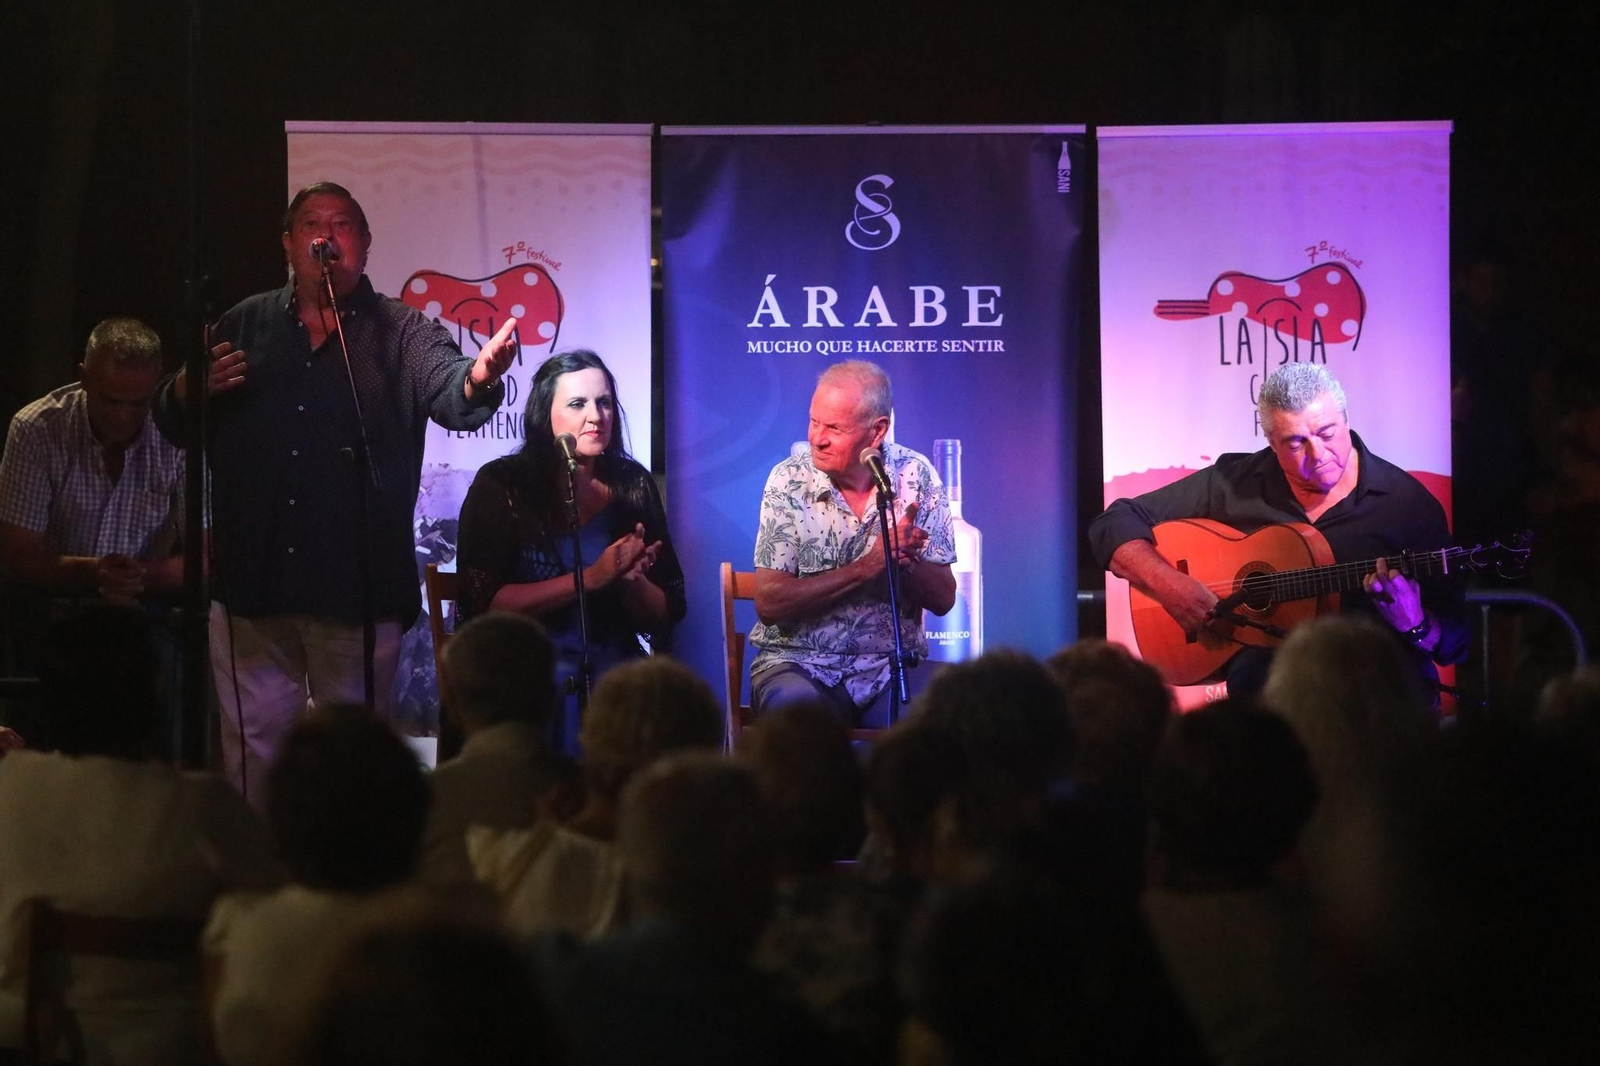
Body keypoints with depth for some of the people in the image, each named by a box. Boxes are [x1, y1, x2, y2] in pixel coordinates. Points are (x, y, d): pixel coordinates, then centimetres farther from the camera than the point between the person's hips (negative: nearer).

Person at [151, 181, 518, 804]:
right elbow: (173, 426, 16)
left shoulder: (400, 334, 2)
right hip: (251, 586, 2)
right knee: (255, 752, 8)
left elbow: (449, 393, -18)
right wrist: (185, 393, -8)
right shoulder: (245, 326, 11)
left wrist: (478, 378, -42)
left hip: (359, 589, -2)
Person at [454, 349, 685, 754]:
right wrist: (590, 579, -15)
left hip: (615, 670, 3)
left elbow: (666, 616, 11)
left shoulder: (632, 485, 10)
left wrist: (629, 579, -11)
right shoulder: (501, 485, 0)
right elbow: (484, 604, -10)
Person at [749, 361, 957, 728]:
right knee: (795, 708, -36)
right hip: (799, 665, -2)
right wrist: (866, 566, -18)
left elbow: (943, 598, 2)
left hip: (892, 667, 2)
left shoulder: (916, 477, 1)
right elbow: (769, 603, -10)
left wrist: (904, 560, -20)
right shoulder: (790, 480, -4)